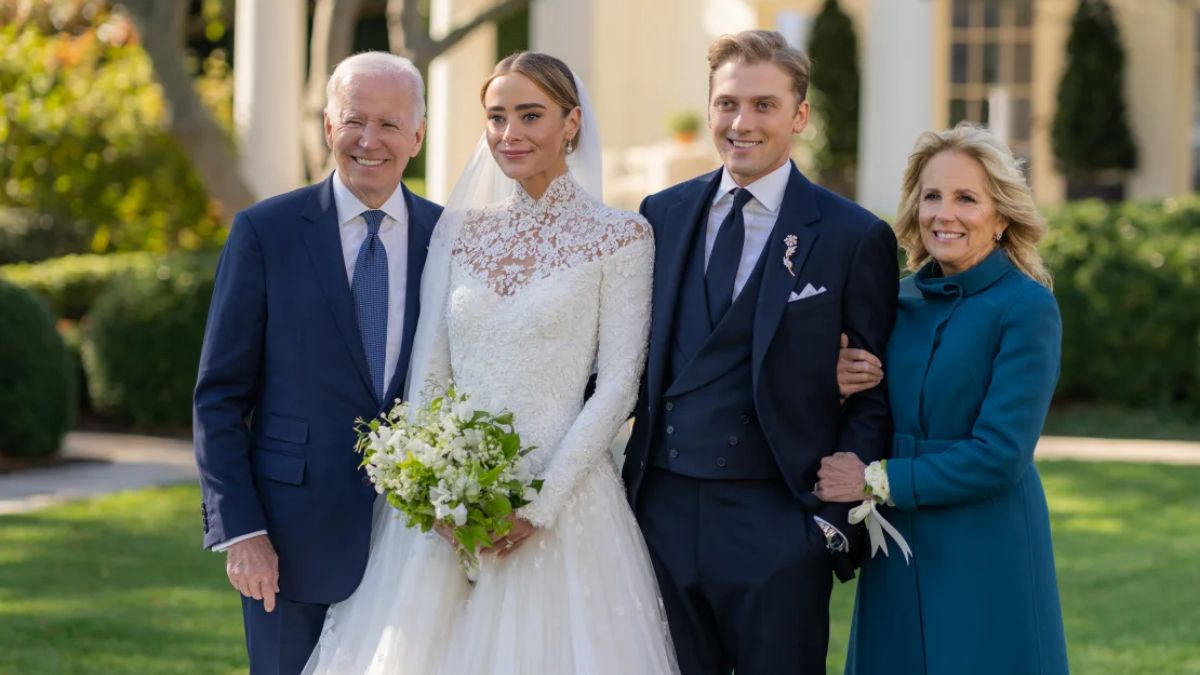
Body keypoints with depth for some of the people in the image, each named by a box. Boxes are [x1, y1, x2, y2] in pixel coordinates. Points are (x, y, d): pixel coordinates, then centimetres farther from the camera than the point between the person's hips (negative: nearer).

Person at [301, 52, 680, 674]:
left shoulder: (619, 238, -2)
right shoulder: (458, 231, 10)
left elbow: (618, 383, -7)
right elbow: (427, 372, 8)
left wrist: (541, 504, -13)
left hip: (560, 501, -3)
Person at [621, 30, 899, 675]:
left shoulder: (853, 237, -3)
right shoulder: (662, 214, 9)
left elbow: (874, 398, -2)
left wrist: (836, 518, -9)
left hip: (777, 525, -3)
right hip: (663, 514, 4)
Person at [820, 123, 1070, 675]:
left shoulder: (1026, 308, -10)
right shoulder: (900, 302, 8)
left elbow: (999, 454, -16)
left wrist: (880, 480, -12)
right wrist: (839, 391, -8)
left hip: (985, 559, -5)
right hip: (894, 559, 5)